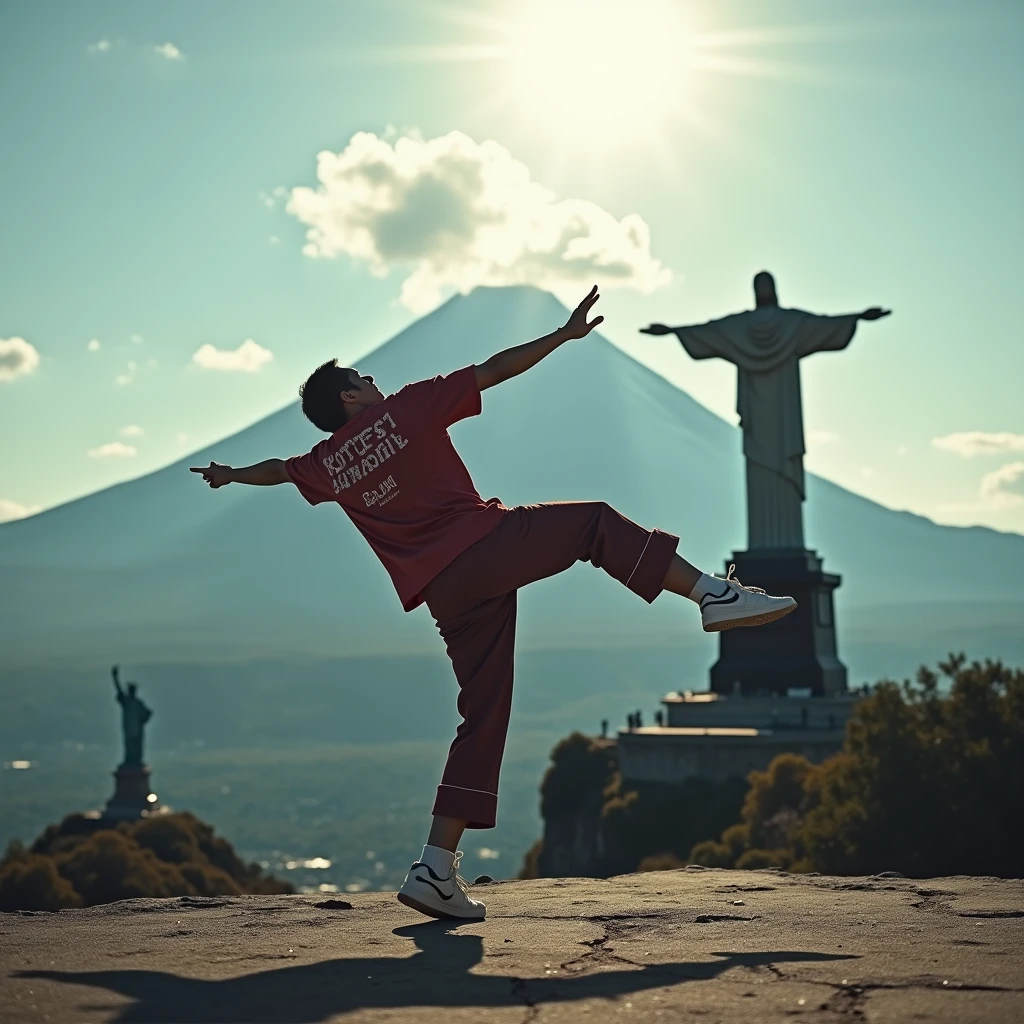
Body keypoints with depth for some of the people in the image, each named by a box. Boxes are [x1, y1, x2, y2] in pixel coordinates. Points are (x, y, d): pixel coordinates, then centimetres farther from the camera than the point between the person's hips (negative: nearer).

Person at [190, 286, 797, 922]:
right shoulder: (407, 408, 7)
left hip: (442, 595, 5)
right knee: (596, 523, 10)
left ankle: (437, 870, 3)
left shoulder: (326, 466, 20)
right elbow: (495, 369, 7)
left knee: (483, 717, 8)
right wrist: (565, 334, 12)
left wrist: (228, 475, 62)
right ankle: (713, 593, -12)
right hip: (485, 545, -5)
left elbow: (276, 469, 42)